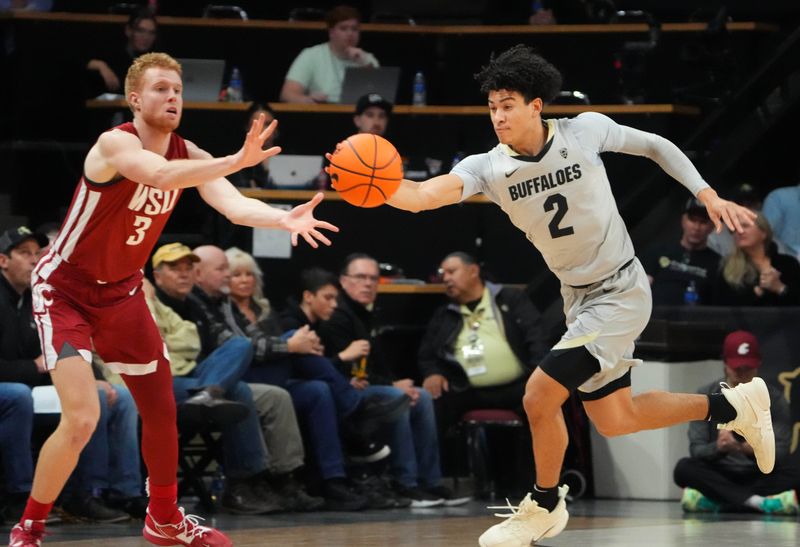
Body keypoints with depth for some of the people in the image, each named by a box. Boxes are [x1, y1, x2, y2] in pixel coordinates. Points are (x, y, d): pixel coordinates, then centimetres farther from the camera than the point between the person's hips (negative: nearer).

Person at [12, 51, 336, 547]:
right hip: (65, 291, -7)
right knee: (82, 419, -20)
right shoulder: (116, 144, -26)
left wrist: (283, 219, -42)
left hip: (122, 292, 7)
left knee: (162, 409, 14)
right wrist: (238, 161, -60)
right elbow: (163, 175, -47)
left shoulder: (189, 154, -6)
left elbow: (233, 204, -22)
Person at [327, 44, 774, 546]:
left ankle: (546, 506, 9)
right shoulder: (487, 167, -12)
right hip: (578, 297, 6)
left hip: (621, 292, -6)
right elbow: (424, 194, -30)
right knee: (614, 421, 15)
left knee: (540, 395, -15)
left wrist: (707, 195, -3)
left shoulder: (587, 130, -17)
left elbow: (657, 146, 1)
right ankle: (732, 406, 35)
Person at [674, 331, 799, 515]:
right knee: (684, 468, -29)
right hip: (718, 476, 0)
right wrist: (718, 447, -31)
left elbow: (781, 452, -9)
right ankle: (754, 502, -37)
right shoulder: (706, 397, 0)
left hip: (760, 476, 0)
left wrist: (757, 450, -32)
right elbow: (696, 450, -8)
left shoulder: (774, 399, -1)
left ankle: (712, 501, -33)